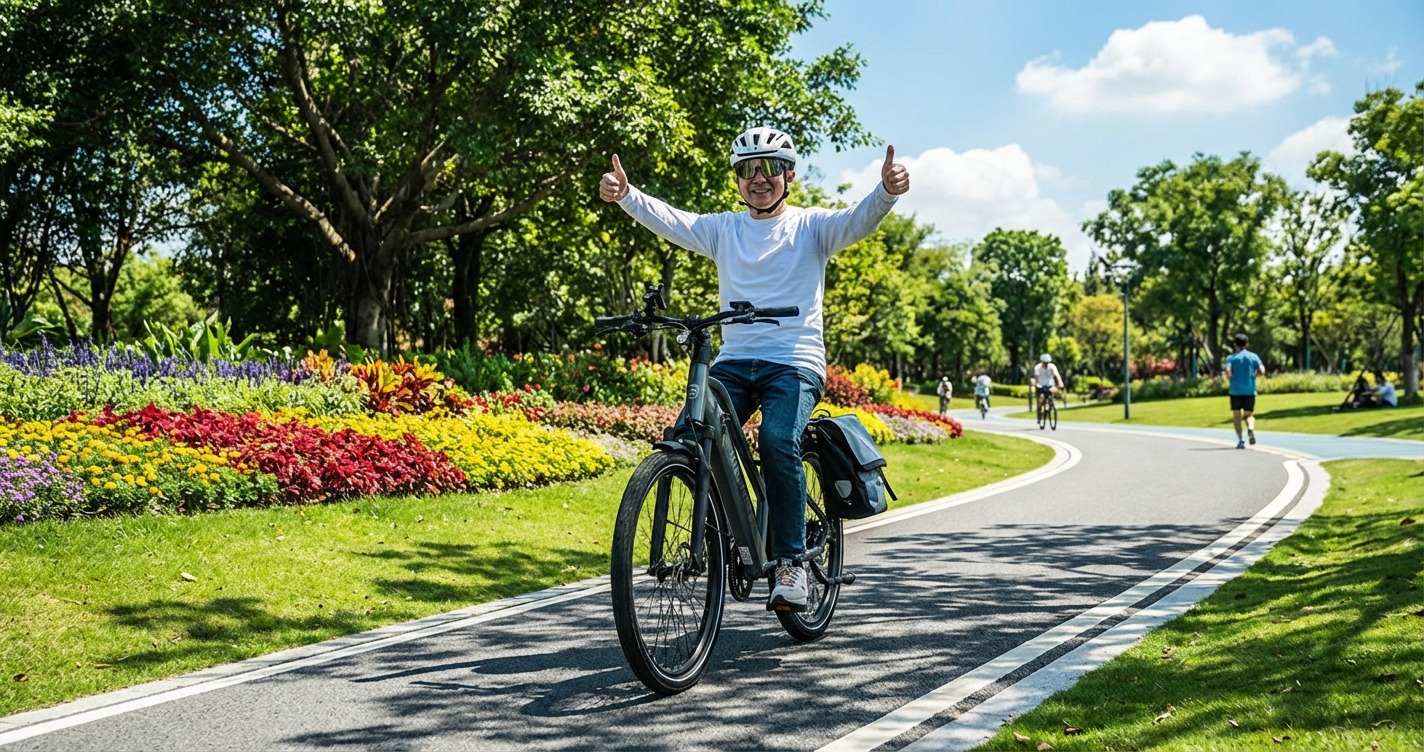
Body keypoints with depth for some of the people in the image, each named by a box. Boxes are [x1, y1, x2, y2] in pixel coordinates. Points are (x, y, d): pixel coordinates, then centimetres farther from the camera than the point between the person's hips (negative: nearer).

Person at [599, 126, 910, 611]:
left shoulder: (811, 227, 8)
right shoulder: (723, 229, 14)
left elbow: (860, 221, -10)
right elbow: (669, 220, -1)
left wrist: (888, 191, -32)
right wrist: (624, 194, -20)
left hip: (794, 362, -3)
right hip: (734, 360, 3)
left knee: (778, 440, -29)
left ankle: (790, 562, -17)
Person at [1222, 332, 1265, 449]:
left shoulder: (1231, 358, -1)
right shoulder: (1253, 356, 4)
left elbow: (1228, 372, -16)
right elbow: (1262, 371, -6)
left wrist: (1229, 380, 4)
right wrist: (1254, 374, 14)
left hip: (1235, 391, -2)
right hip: (1250, 390, 2)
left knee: (1236, 416, 6)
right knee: (1248, 414, 14)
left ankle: (1240, 440, -5)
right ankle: (1251, 428, -18)